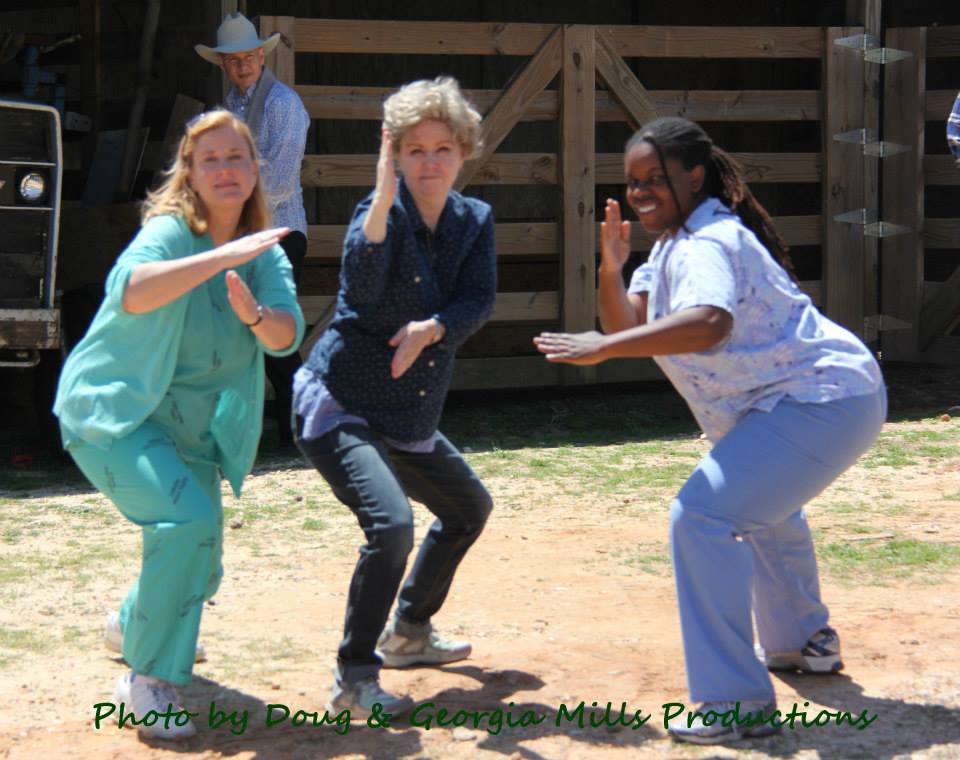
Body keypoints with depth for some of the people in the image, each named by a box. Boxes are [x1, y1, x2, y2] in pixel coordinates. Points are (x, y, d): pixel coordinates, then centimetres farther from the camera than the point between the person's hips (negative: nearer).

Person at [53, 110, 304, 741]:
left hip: (190, 428, 7)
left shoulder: (265, 251, 0)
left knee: (199, 563, 15)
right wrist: (223, 256, -45)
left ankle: (135, 624, 50)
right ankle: (148, 681, -17)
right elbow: (130, 292, -40)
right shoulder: (169, 232, -18)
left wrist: (254, 314, -36)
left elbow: (287, 336, -14)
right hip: (111, 411, -7)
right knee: (188, 519, -30)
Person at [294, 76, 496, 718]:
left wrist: (429, 329, -29)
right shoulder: (383, 210, -15)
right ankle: (354, 682, -15)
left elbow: (479, 302, -10)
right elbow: (361, 288, -34)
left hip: (410, 418, 8)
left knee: (469, 508, 25)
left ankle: (408, 633, 43)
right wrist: (384, 197, -44)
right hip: (340, 407, -8)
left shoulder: (475, 220, 4)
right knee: (392, 525, -27)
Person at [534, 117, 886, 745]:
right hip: (829, 395, 12)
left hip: (824, 402, -12)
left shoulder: (705, 245, -18)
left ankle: (740, 703, -21)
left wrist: (601, 347, -41)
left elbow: (708, 324, -39)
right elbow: (629, 321, 10)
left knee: (703, 515, -22)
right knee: (762, 503, 36)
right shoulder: (677, 241, 15)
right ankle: (806, 644, 55)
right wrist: (611, 268, -8)